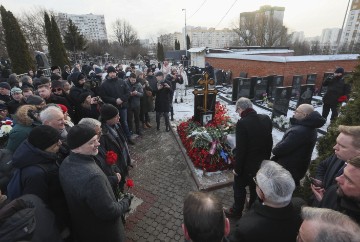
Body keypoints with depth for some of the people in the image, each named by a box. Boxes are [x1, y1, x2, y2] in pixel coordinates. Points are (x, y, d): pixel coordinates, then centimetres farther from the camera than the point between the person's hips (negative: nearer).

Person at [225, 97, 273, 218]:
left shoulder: (242, 123, -27)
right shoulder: (266, 119, -6)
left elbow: (240, 149, -24)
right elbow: (269, 142, 4)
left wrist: (237, 168, -11)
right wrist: (266, 159, 16)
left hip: (247, 165, -6)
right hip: (262, 163, 6)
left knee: (239, 188, 17)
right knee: (256, 188, 25)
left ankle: (236, 211, 36)